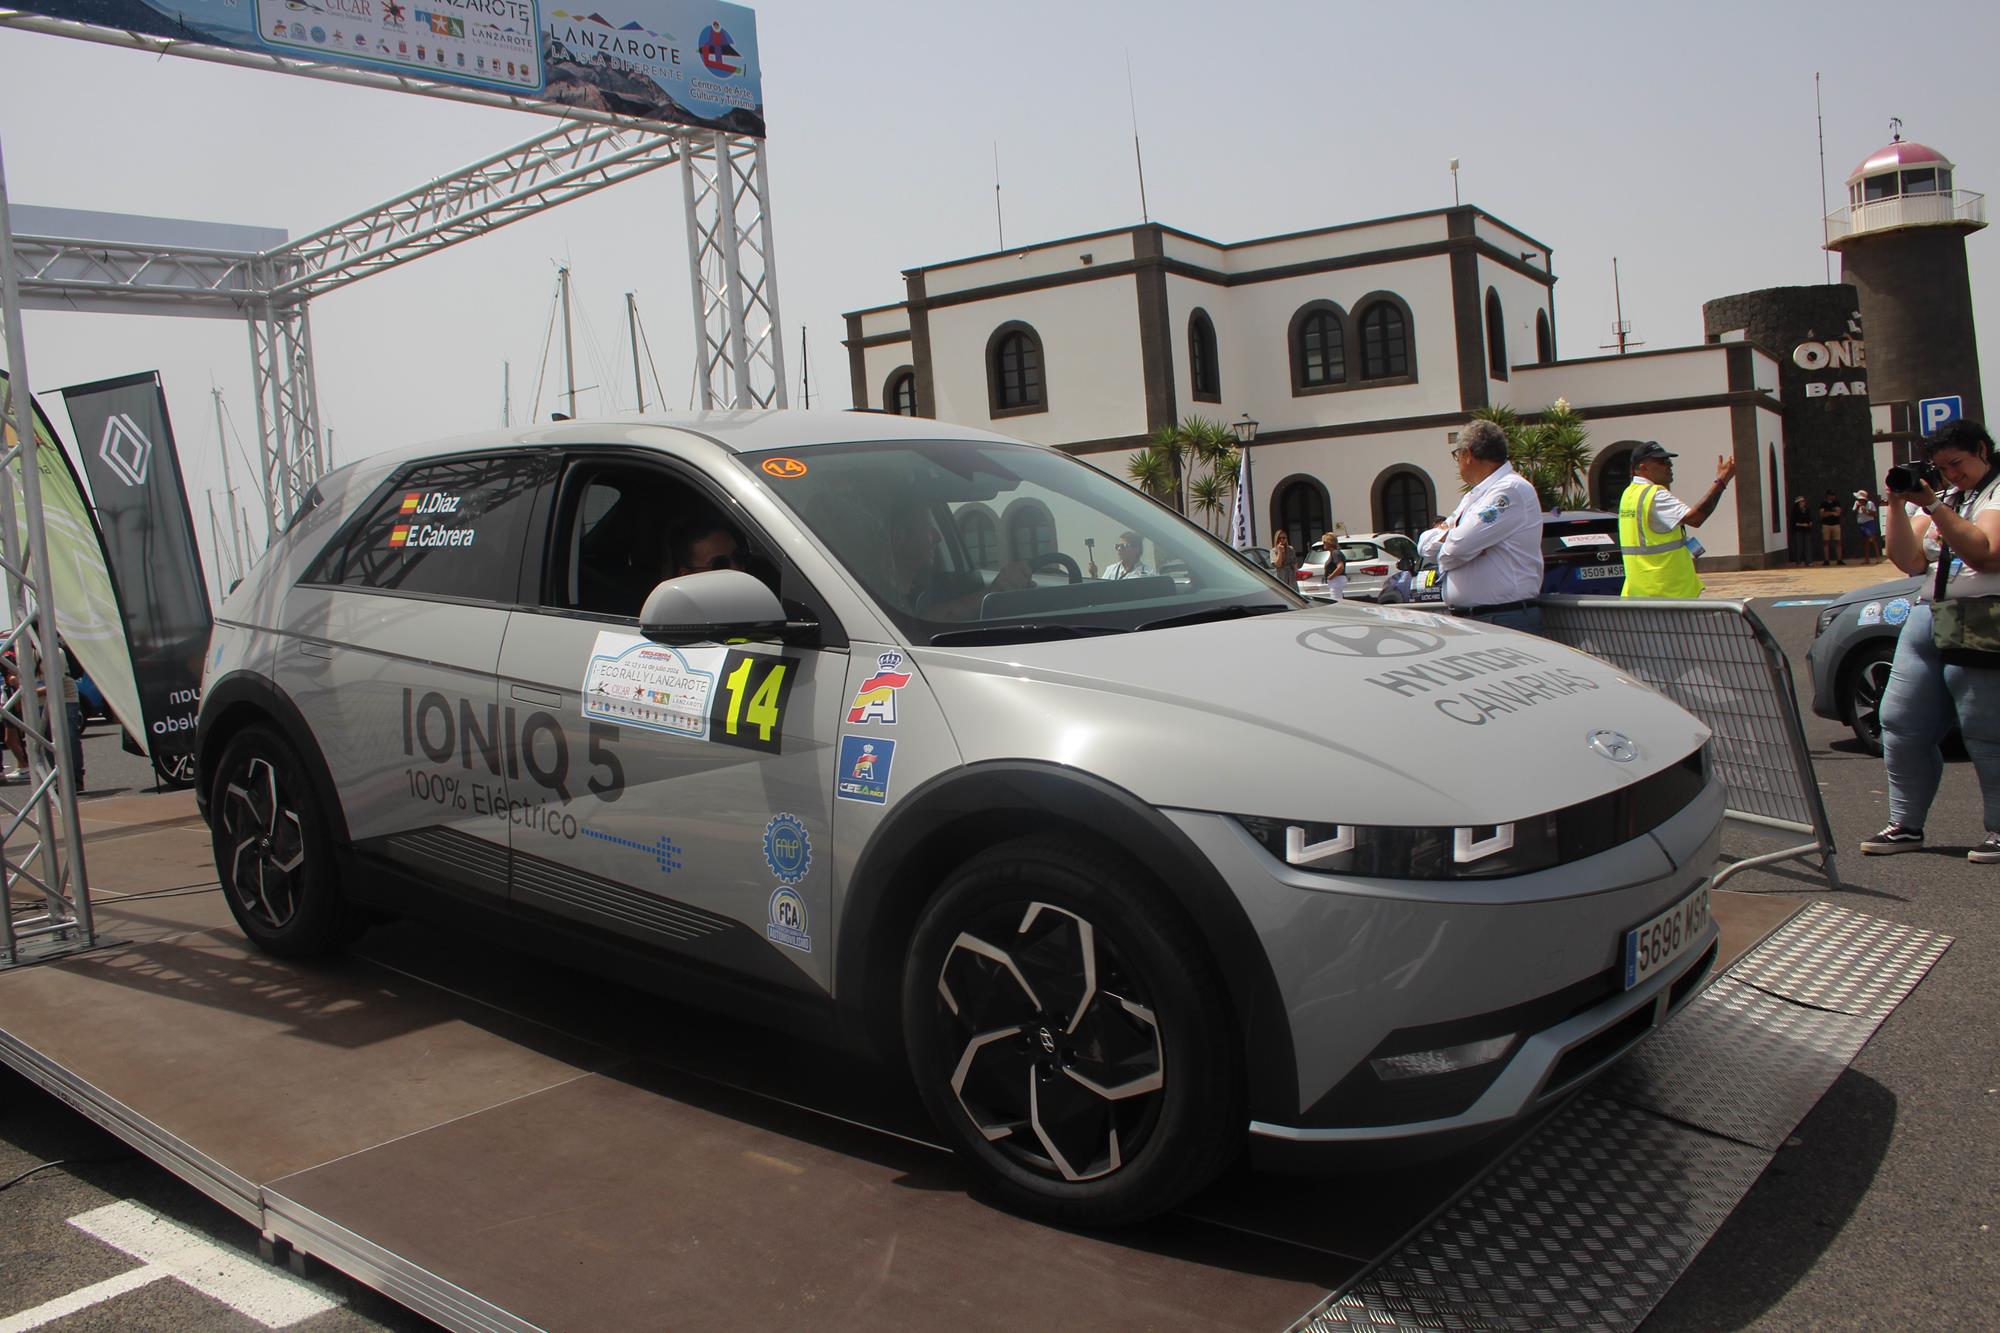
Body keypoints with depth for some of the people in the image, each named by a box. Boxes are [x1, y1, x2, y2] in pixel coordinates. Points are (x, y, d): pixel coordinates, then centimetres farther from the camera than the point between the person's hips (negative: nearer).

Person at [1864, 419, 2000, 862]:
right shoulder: (1942, 499, 22)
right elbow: (1909, 561, 11)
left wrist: (1933, 507, -17)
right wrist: (1897, 504, -1)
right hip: (1928, 617, 7)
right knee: (1902, 725, 3)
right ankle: (1905, 825, 12)